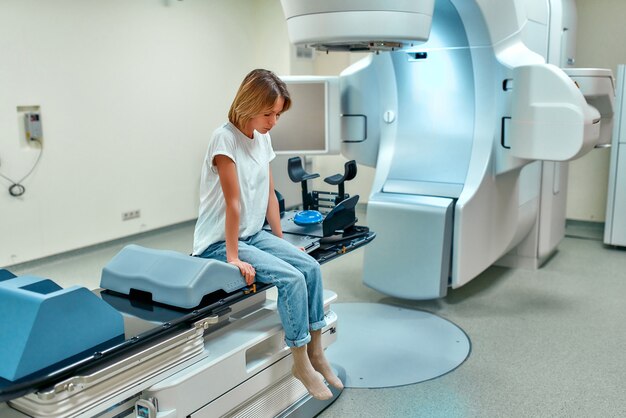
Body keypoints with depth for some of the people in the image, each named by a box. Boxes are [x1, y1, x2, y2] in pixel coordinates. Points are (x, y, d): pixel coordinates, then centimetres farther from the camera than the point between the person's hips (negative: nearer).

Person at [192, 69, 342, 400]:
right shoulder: (225, 138, -19)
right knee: (291, 279, -21)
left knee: (310, 267, -7)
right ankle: (301, 364, -4)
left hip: (254, 234, 8)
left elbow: (269, 195, 9)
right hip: (219, 242, -7)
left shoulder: (263, 137, 4)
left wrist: (281, 241, 10)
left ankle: (316, 353, 7)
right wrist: (233, 258, -20)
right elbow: (233, 202, -22)